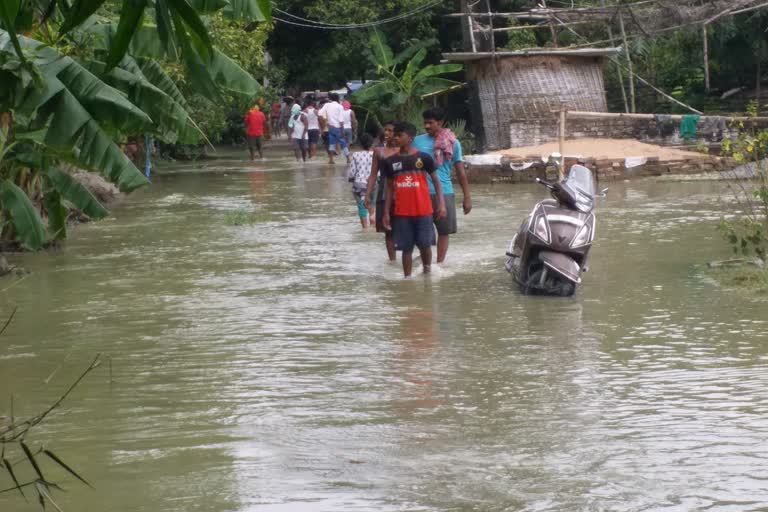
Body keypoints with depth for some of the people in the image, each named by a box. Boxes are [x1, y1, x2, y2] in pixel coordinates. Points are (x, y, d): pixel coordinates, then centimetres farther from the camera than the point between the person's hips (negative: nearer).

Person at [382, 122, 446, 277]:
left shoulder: (424, 158, -3)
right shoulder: (390, 162, 5)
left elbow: (436, 181, 2)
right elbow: (389, 188, 10)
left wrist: (441, 204, -6)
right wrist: (386, 212, 7)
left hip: (424, 211, -2)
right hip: (402, 212, 2)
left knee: (425, 244, 2)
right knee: (406, 248, 4)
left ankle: (427, 271, 24)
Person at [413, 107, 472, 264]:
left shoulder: (452, 143, 3)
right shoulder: (418, 142, 3)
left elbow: (460, 171, 6)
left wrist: (467, 197, 3)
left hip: (445, 192, 0)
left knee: (444, 231, 5)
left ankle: (440, 263, 14)